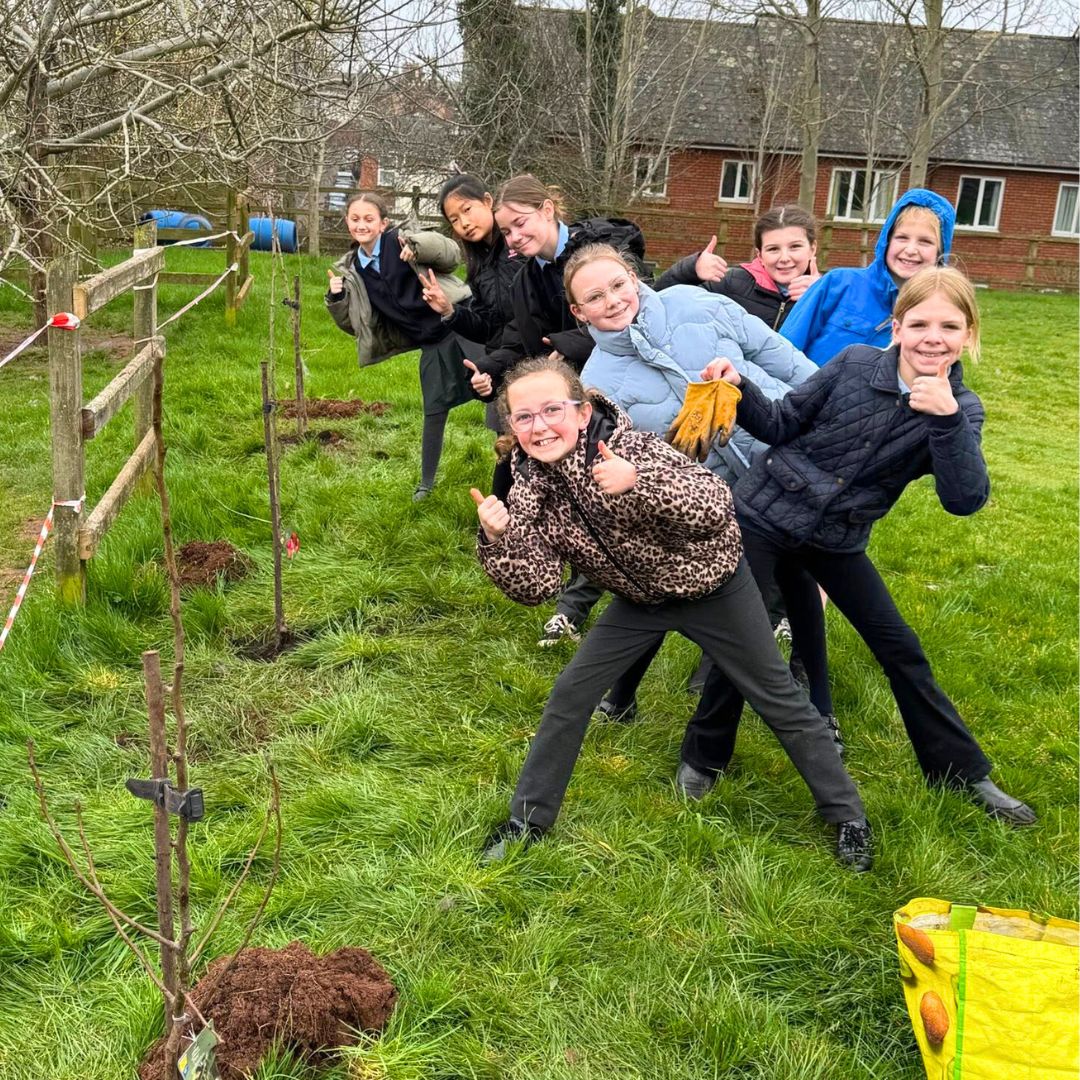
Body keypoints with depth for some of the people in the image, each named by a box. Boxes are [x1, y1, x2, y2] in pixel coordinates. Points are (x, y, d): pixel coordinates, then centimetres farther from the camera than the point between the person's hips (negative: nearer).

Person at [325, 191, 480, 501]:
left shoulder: (400, 242, -7)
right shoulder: (353, 271, 6)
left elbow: (452, 254, -14)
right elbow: (353, 324, 13)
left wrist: (418, 244, -32)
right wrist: (336, 299, -6)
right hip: (431, 344, 5)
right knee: (434, 410, 11)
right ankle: (426, 482, 24)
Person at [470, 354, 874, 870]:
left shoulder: (629, 446, -30)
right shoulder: (531, 486, -16)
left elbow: (716, 507, -39)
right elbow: (535, 586, -17)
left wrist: (638, 482, -53)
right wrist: (497, 538, -35)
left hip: (710, 584, -4)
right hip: (640, 597, 4)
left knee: (780, 700, 5)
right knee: (569, 696, 1)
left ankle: (846, 814, 24)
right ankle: (527, 820, 19)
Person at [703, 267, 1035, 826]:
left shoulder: (960, 410, -8)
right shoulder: (854, 364, -12)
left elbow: (965, 499, -23)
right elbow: (781, 425, -4)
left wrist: (945, 419, -35)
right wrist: (739, 389, -22)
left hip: (837, 540, 2)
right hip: (763, 516, -2)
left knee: (900, 648, 7)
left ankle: (963, 771, 23)